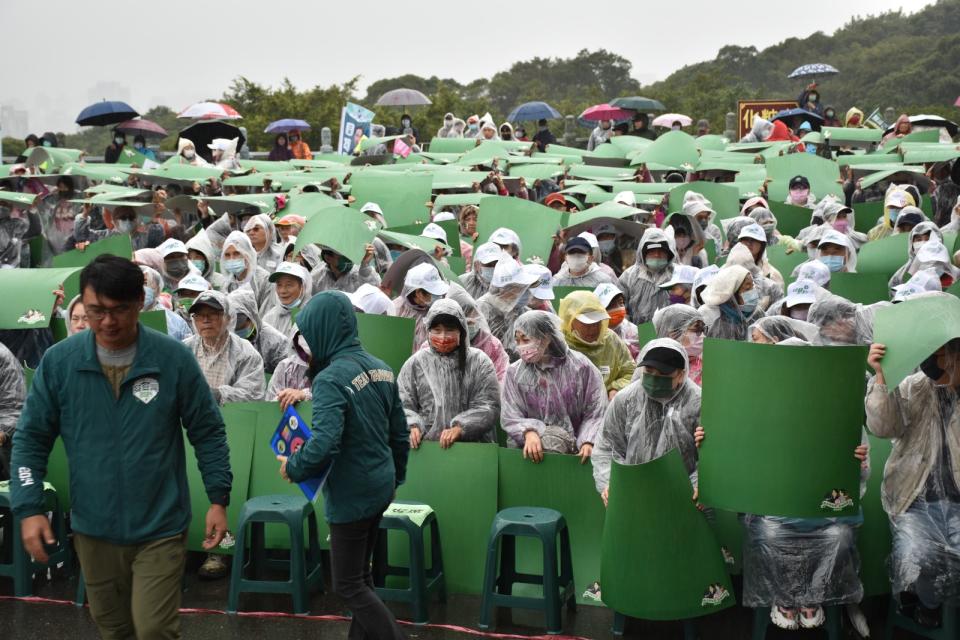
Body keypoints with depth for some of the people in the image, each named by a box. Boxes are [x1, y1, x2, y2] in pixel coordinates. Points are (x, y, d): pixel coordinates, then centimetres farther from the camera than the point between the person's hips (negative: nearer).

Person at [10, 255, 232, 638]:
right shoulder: (58, 361, -5)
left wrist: (219, 499, -4)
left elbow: (207, 432, -1)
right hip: (93, 529, 3)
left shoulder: (175, 358, -9)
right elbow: (31, 438, 2)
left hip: (160, 528, -2)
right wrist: (29, 509, -6)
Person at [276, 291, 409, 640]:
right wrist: (395, 477, 22)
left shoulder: (331, 379, -22)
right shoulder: (380, 367, 3)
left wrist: (292, 468, -13)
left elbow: (323, 444, -32)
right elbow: (400, 433, 10)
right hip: (380, 486, 8)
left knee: (348, 584, 6)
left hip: (352, 494, -8)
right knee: (361, 574, 19)